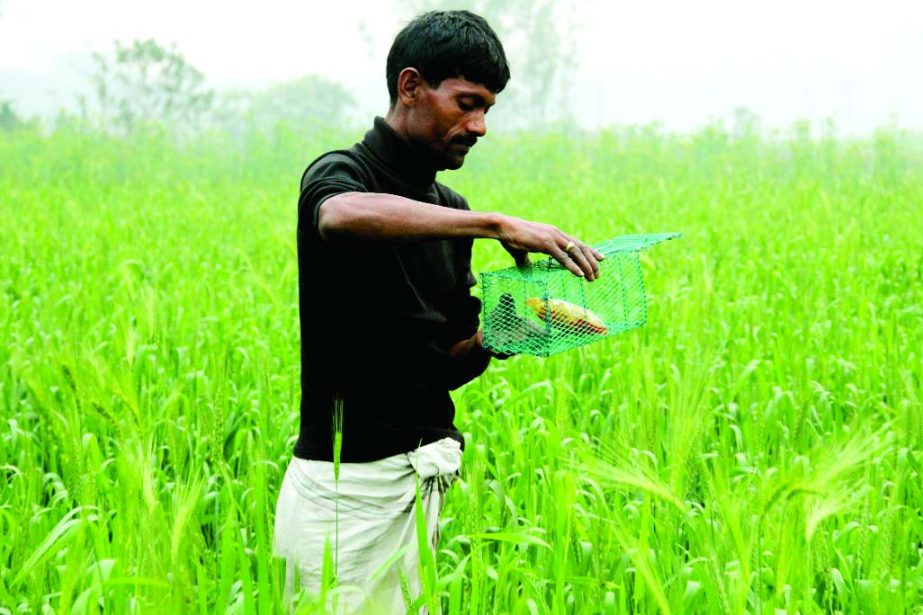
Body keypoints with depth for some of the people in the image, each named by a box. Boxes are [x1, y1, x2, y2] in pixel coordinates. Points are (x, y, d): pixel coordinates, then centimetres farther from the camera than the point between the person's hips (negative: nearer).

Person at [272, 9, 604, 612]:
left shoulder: (451, 209, 15)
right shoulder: (339, 174, -8)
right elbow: (345, 215, -36)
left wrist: (487, 342, -5)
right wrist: (495, 224, -35)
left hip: (419, 482, 7)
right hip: (347, 486, -7)